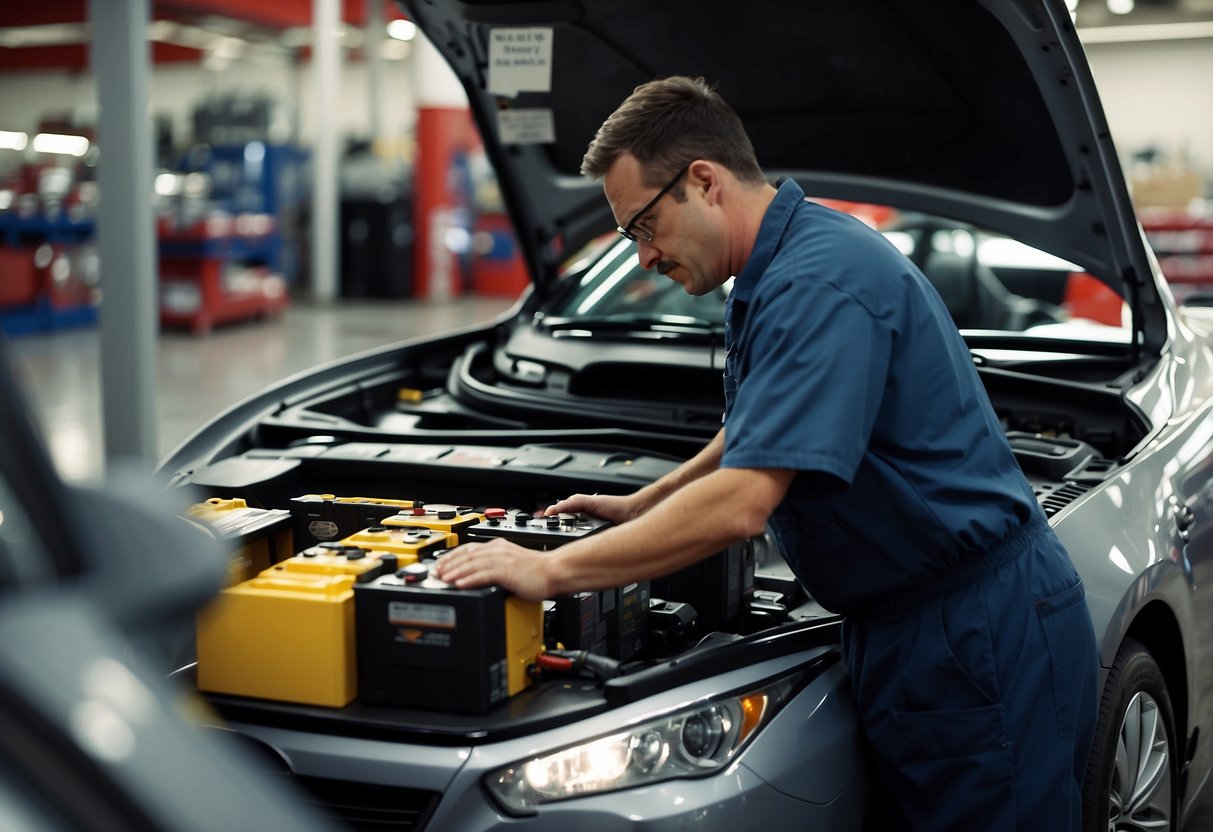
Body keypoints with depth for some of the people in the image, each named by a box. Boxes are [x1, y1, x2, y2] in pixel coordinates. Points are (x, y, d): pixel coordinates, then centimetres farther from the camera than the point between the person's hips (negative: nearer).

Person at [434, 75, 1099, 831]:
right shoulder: (778, 272, 12)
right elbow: (757, 436, 29)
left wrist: (552, 570, -23)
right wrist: (639, 508, 28)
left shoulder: (821, 284, -22)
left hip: (981, 640, -10)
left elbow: (740, 506, -29)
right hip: (911, 627, 10)